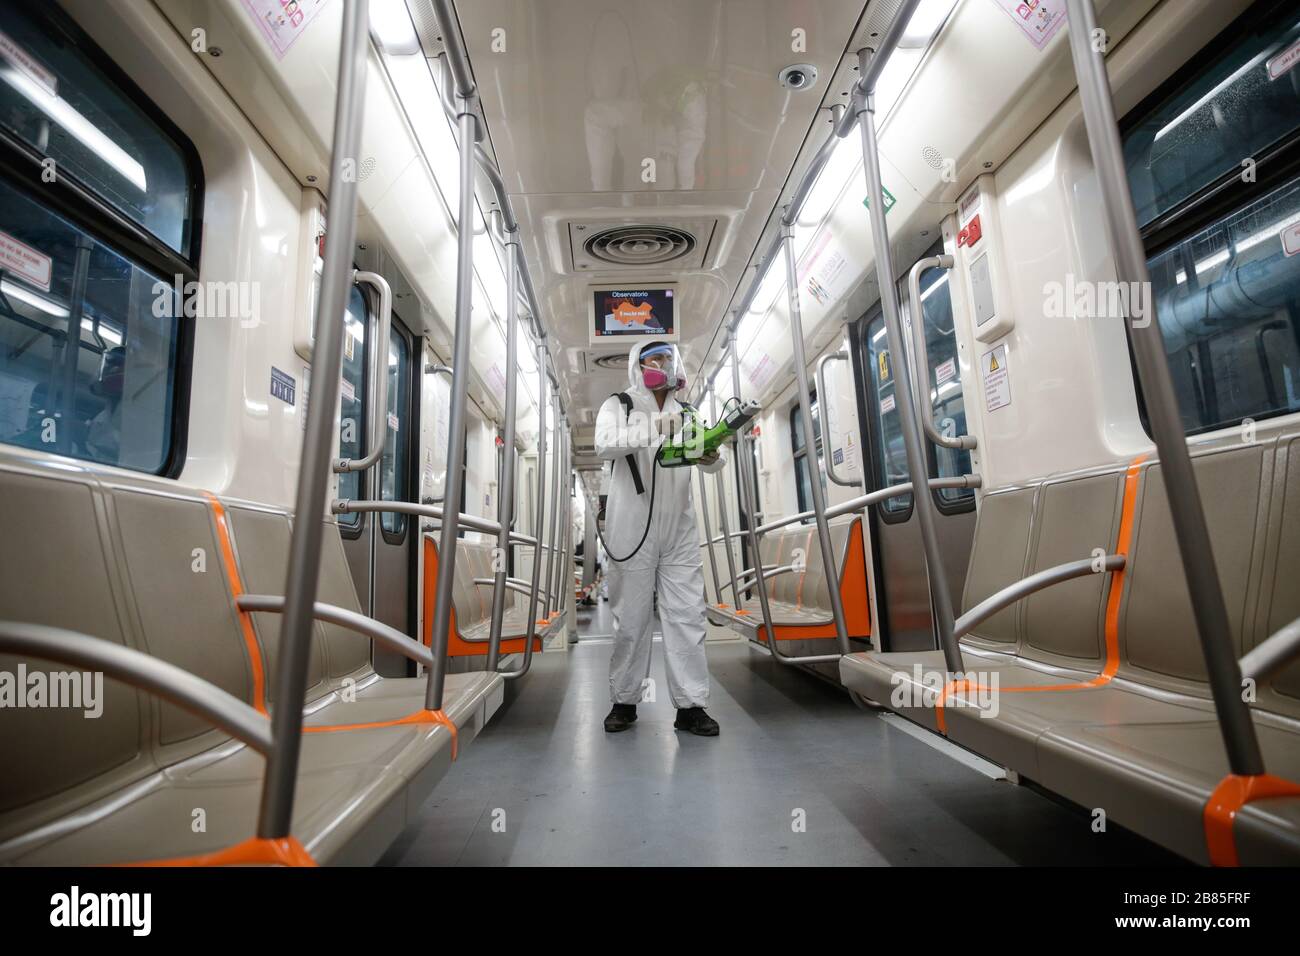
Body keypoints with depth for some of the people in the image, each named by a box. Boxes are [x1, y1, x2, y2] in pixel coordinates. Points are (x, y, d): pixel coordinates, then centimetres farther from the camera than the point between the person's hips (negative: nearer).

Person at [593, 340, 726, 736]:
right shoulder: (618, 406, 4)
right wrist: (654, 428, -30)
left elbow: (711, 460, 5)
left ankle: (691, 706, 10)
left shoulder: (684, 413, 15)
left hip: (678, 532, 4)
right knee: (631, 619, 5)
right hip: (632, 531, -3)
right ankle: (624, 701, 20)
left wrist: (711, 456, -20)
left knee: (687, 616, 2)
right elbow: (605, 444, -17)